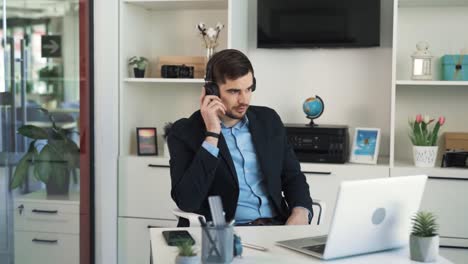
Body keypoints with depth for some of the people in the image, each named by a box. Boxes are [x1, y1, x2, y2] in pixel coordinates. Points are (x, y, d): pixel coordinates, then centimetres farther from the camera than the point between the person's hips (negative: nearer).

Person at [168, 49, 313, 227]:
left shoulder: (268, 120, 10)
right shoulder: (185, 132, -3)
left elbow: (293, 176, 15)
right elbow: (186, 201, -14)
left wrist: (301, 212, -7)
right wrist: (212, 135, -17)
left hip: (276, 226, 4)